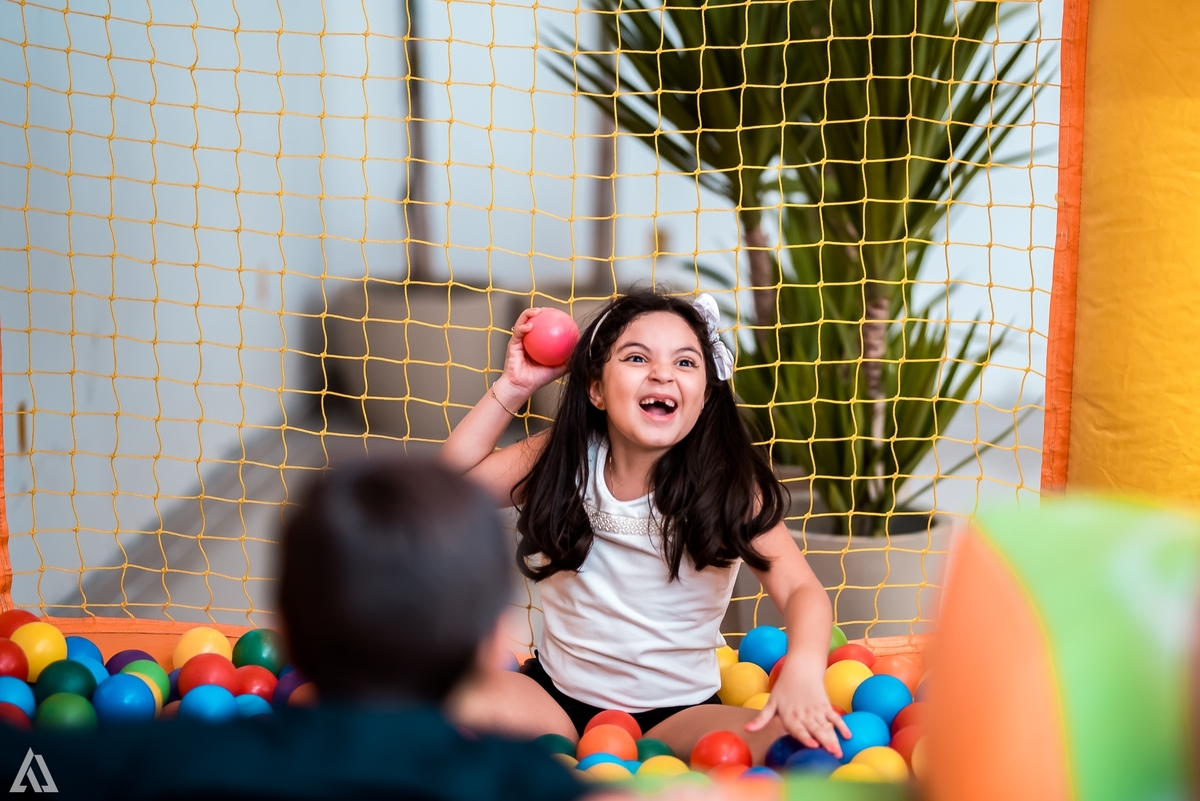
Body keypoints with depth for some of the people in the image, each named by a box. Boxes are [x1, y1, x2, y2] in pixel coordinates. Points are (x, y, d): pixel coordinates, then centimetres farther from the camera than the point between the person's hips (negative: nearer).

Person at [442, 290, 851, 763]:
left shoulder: (729, 485, -12)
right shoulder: (563, 459, -3)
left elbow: (801, 590, -19)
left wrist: (803, 669, -42)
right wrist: (514, 385, -7)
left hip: (677, 711, -1)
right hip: (557, 693, 1)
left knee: (796, 740, -29)